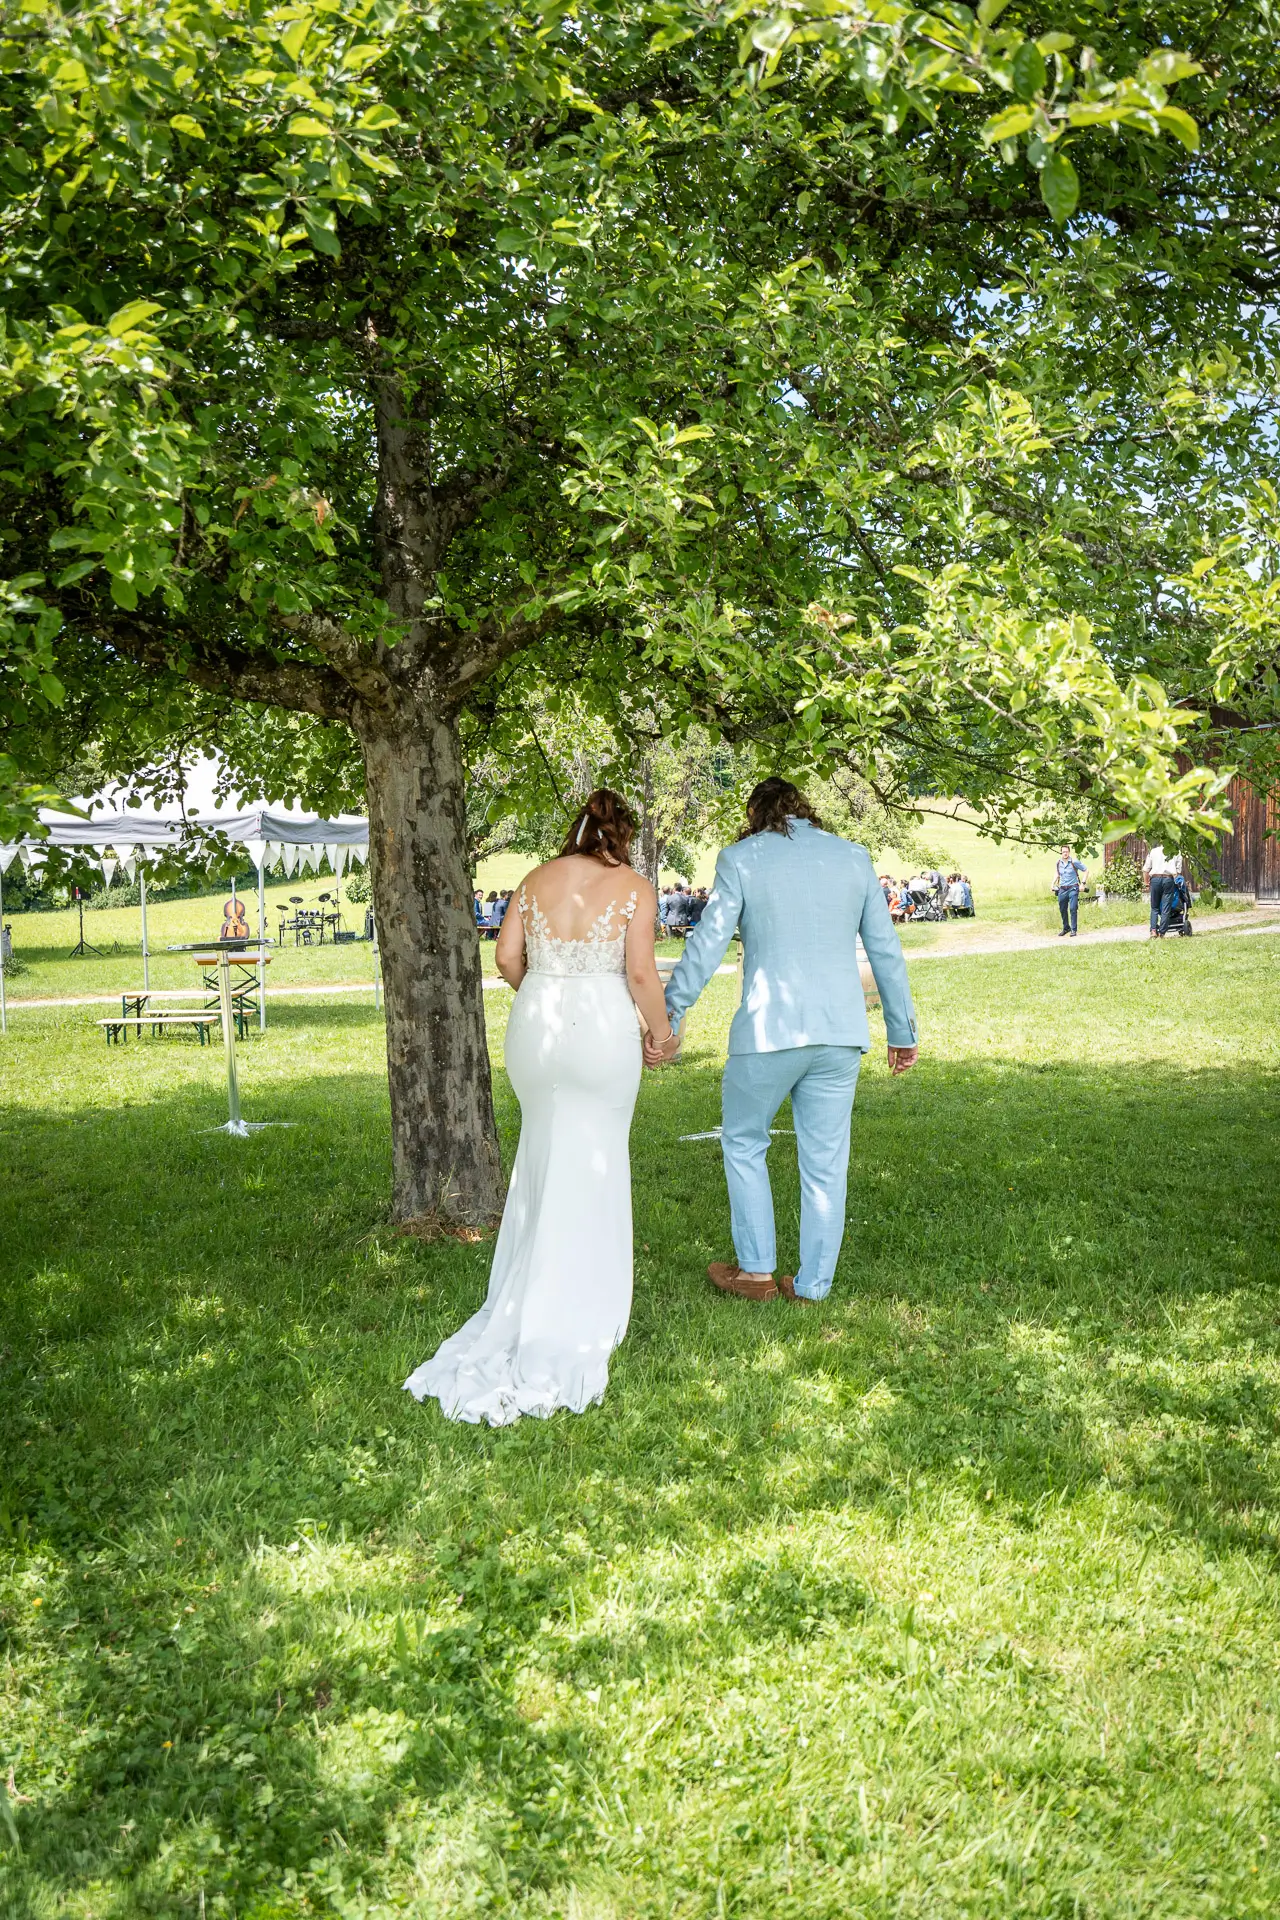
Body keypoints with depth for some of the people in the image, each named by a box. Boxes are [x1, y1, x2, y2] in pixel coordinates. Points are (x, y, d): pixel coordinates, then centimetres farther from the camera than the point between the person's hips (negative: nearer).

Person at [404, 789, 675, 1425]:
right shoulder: (635, 887, -4)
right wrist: (660, 1030, 3)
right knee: (590, 1173, 8)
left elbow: (506, 956, 4)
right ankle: (570, 1319, 13)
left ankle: (525, 1298, 31)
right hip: (604, 1032, -4)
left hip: (534, 1029, 4)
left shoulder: (536, 880, 7)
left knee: (543, 1162, 21)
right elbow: (641, 972, -12)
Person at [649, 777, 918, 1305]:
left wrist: (667, 1019, 0)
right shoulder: (854, 858, 8)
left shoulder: (741, 859, -1)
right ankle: (813, 1286, 18)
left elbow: (706, 945, -5)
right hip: (840, 1033, 3)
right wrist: (902, 1031, 16)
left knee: (743, 1142, 18)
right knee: (825, 1163, 11)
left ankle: (755, 1270, 21)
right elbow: (886, 951, 10)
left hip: (768, 1030, -3)